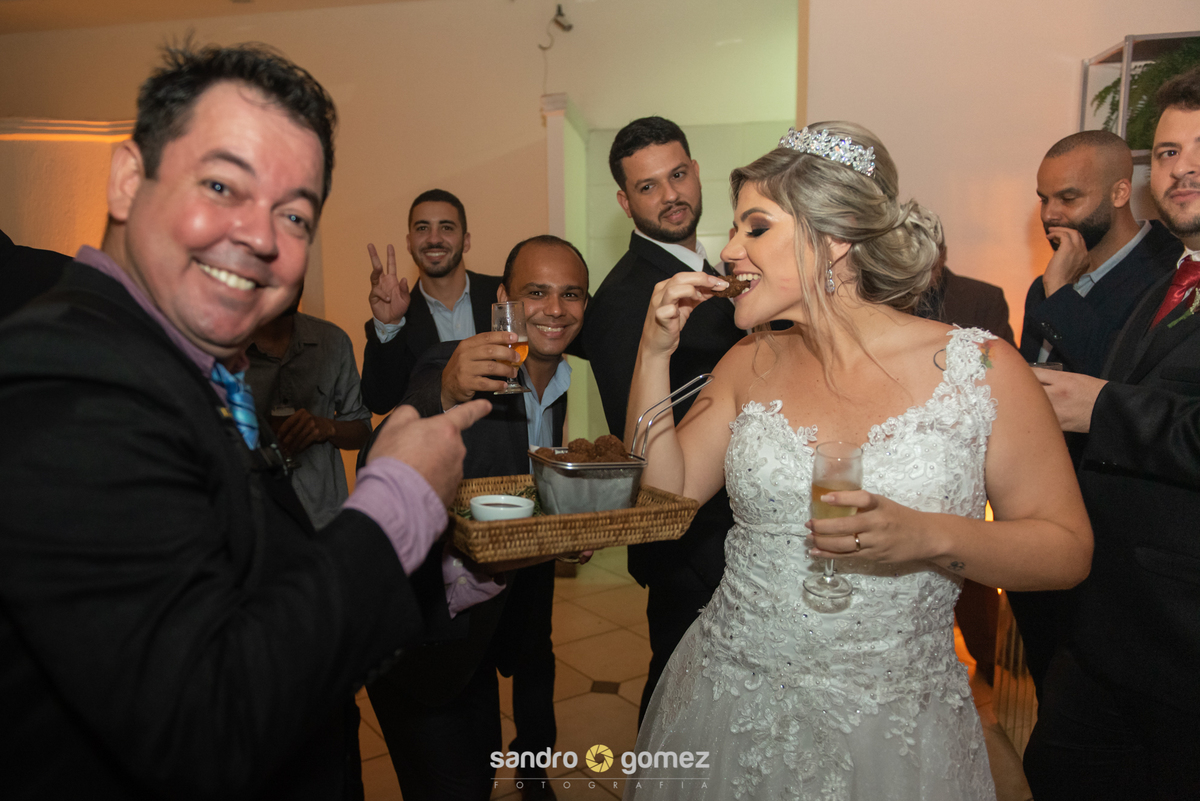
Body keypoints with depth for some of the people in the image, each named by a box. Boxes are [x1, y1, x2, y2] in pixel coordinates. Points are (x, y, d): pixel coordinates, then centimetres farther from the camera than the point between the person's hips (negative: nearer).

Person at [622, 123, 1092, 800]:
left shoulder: (980, 369, -11)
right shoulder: (751, 366, 1)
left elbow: (1069, 548, -8)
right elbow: (668, 490, 1)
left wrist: (930, 538, -25)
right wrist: (656, 351, -6)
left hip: (892, 727, -3)